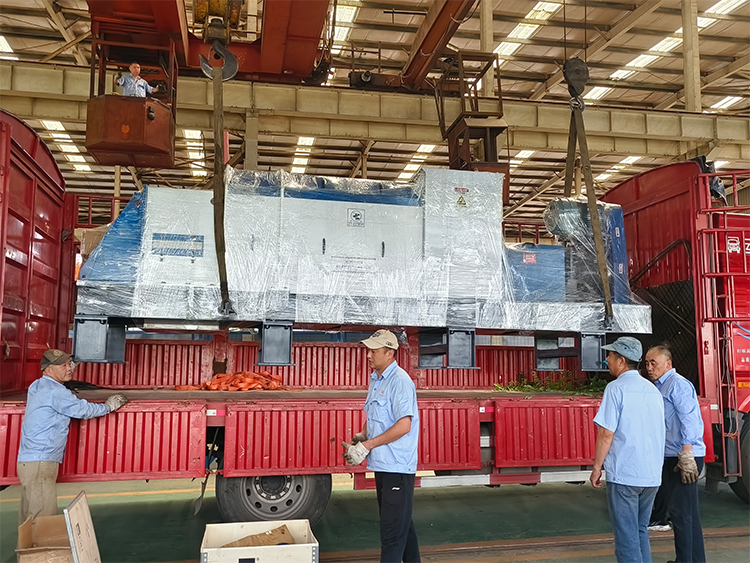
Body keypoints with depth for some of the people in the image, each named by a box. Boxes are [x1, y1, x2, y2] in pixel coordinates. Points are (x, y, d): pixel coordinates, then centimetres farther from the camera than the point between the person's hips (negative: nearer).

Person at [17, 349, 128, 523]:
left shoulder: (37, 386, 13)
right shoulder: (55, 392, -15)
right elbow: (83, 410, -8)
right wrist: (108, 406, 7)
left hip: (28, 461, 10)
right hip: (40, 463, -10)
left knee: (28, 514, 13)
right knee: (44, 516, -10)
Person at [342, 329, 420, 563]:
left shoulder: (399, 381, -16)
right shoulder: (375, 380, 12)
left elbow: (404, 426, -22)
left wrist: (367, 446, -19)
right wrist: (361, 436, 4)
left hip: (397, 467, -9)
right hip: (382, 465, 9)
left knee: (392, 531, -5)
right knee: (402, 524, 21)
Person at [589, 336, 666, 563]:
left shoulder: (616, 388, -12)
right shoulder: (652, 389, 10)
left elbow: (606, 434, -15)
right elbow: (658, 432, 18)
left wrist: (597, 467, -6)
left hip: (624, 474, -7)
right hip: (652, 475, 7)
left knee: (626, 536, 2)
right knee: (640, 531, 18)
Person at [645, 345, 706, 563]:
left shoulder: (677, 384, -12)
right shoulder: (659, 387, 16)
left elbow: (689, 420, -20)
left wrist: (686, 455, -24)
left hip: (684, 457, -10)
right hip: (670, 457, 10)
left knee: (680, 512, -6)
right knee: (688, 512, 16)